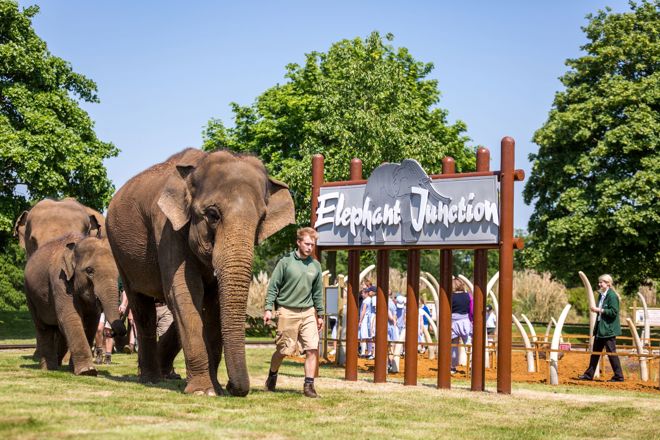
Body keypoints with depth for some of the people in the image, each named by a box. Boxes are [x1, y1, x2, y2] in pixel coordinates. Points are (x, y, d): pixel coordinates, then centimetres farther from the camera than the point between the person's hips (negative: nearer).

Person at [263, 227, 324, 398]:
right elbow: (273, 287, -2)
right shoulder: (286, 262, -3)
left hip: (308, 313, 4)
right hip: (287, 311, -4)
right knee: (283, 350, 4)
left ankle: (309, 385, -2)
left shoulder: (315, 265, 10)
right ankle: (272, 376, 30)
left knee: (313, 349, -8)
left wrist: (320, 315, 16)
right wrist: (268, 309, -8)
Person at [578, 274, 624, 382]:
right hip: (600, 329, 10)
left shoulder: (612, 296, -15)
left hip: (608, 329, -10)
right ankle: (589, 374, 22)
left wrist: (599, 310, -19)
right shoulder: (602, 295, 13)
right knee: (595, 352, 14)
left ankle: (618, 376, 3)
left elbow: (614, 312, -21)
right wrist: (596, 310, 5)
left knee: (611, 353, -4)